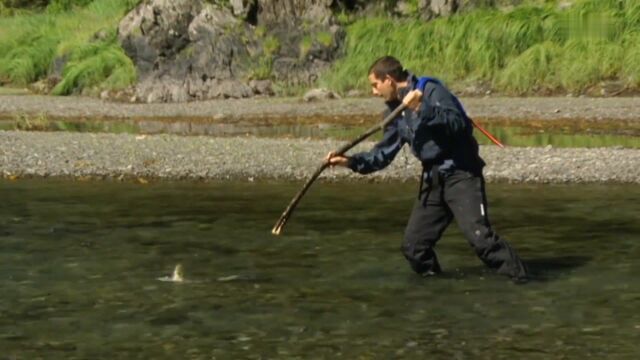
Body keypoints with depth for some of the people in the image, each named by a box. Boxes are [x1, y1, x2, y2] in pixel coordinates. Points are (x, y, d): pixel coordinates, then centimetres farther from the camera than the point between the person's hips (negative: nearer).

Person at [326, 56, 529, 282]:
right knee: (413, 246, 5)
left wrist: (421, 109, -34)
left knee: (479, 235, -21)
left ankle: (519, 277, -14)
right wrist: (352, 162, 2)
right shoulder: (395, 111, 12)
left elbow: (458, 124, -25)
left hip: (461, 175, -8)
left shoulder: (430, 90, -12)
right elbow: (383, 153, 16)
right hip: (433, 180, 8)